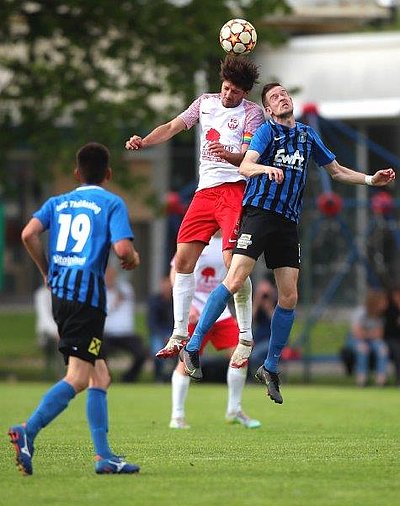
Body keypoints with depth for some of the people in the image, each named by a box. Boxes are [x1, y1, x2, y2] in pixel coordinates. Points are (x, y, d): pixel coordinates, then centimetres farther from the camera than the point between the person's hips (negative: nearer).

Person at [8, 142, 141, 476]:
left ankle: (104, 456, 6)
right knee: (78, 377, -12)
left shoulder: (58, 203, 16)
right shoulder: (112, 203, 3)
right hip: (88, 291, -7)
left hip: (59, 290, 7)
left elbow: (29, 234, 0)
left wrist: (46, 271, 14)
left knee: (100, 376, 12)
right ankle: (28, 433, -29)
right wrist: (133, 259, 12)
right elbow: (123, 249, -11)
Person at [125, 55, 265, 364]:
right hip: (205, 190, 5)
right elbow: (172, 127, 7)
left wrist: (227, 154, -31)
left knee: (234, 262, -16)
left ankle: (245, 338, -8)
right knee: (183, 259, -1)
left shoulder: (252, 113, -1)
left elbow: (248, 157, -10)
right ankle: (179, 335, 6)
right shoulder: (206, 102, 13)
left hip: (235, 189, -5)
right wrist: (142, 142, -10)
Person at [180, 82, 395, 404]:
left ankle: (270, 368, 13)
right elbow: (246, 166, -15)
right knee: (234, 282, -17)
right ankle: (192, 348, -10)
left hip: (288, 221, 5)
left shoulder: (307, 135, 18)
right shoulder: (267, 130, 1)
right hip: (260, 212, -5)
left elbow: (336, 171, 28)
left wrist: (371, 180, 17)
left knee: (289, 298, 0)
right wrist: (267, 169, -36)